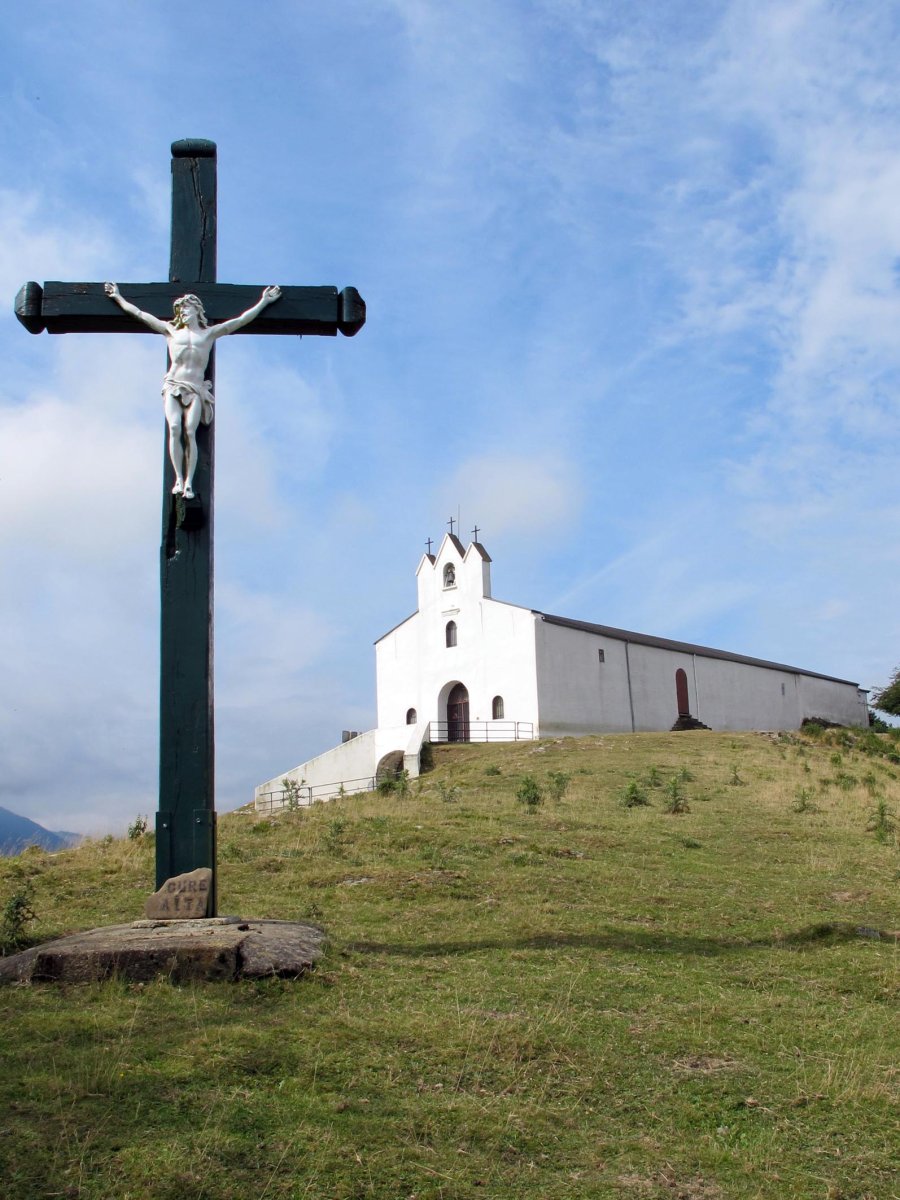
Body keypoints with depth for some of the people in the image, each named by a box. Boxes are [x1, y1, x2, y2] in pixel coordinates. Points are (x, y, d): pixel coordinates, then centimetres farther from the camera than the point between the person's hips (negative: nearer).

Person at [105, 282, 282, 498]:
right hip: (173, 387, 1)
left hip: (195, 390, -1)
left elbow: (241, 320, 16)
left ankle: (189, 482, -23)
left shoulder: (209, 334, 16)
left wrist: (263, 302, 16)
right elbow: (140, 314, 24)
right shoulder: (171, 331, 19)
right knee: (174, 428, -21)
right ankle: (179, 479, -20)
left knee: (189, 431, -20)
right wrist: (118, 297, 28)